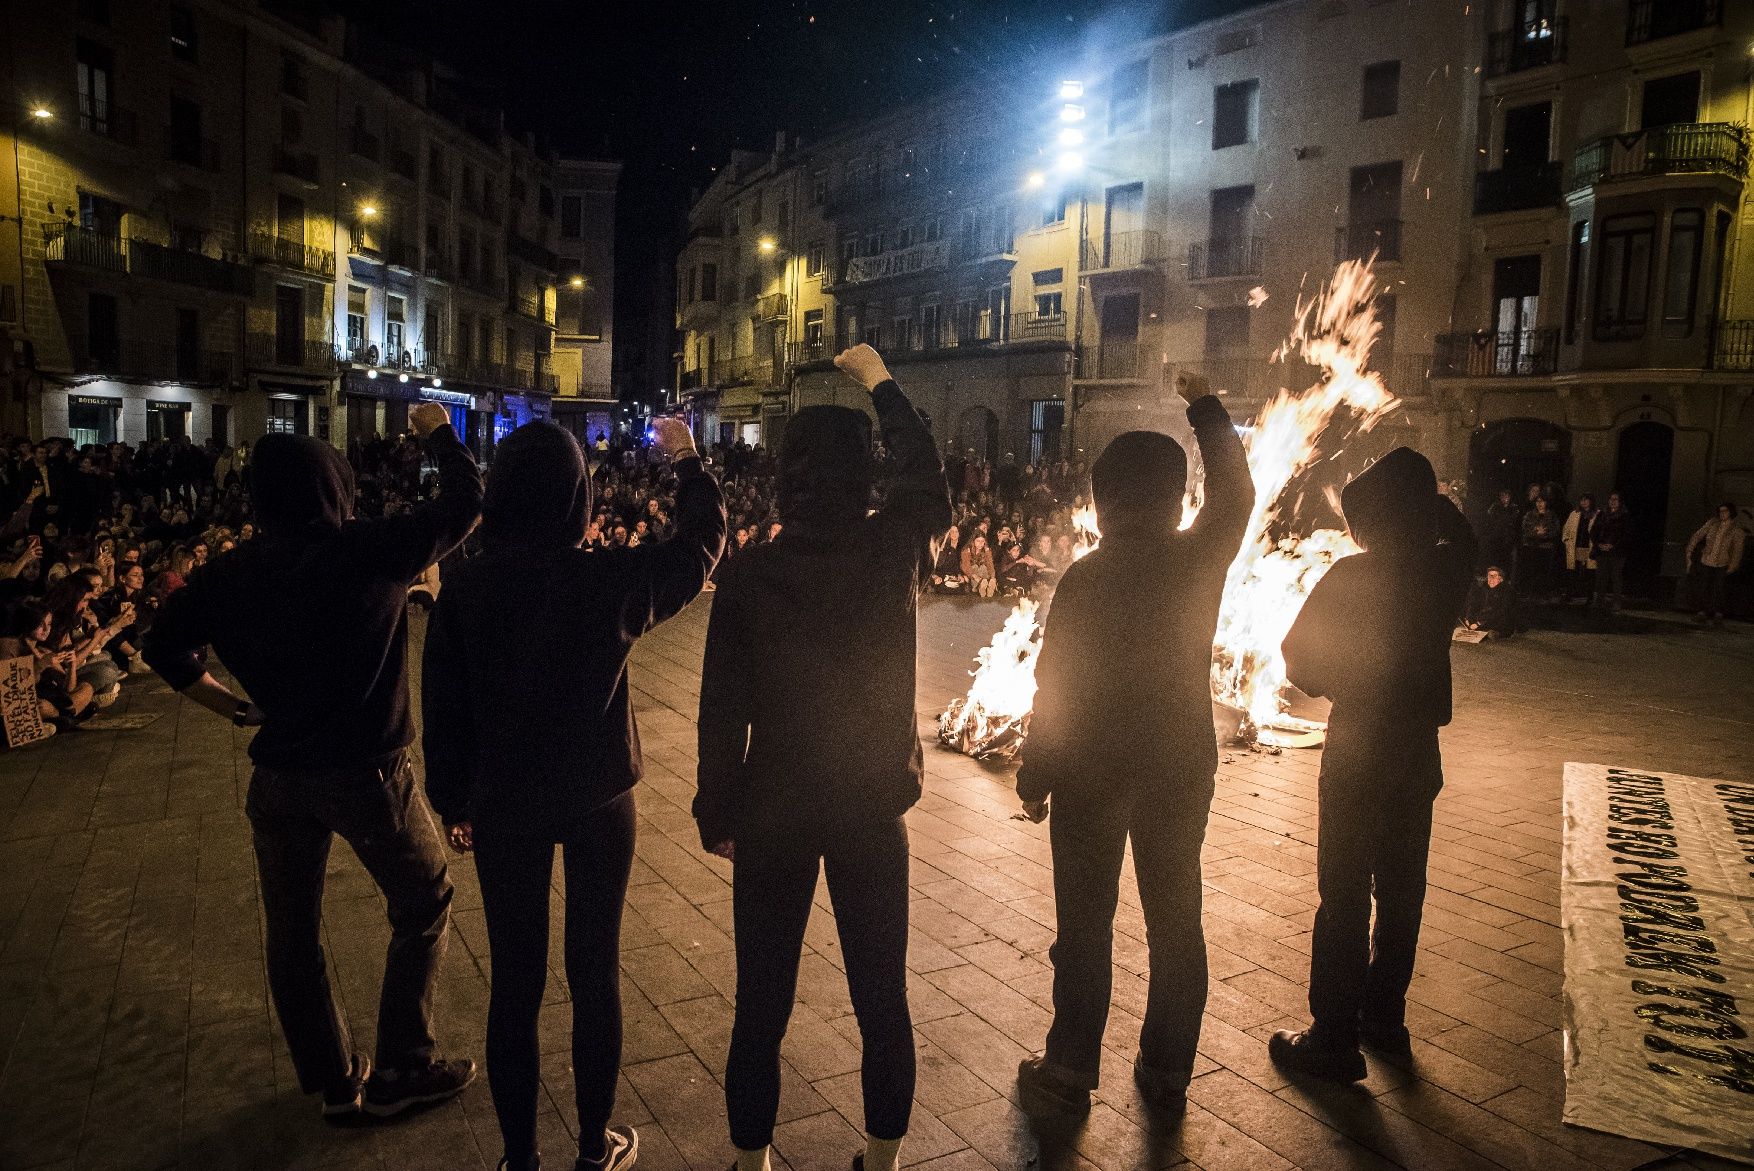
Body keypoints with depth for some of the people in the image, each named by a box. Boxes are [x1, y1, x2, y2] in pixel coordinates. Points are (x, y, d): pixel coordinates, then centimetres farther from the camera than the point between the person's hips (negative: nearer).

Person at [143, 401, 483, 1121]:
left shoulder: (231, 572, -2)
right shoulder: (370, 549, -15)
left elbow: (164, 643, 7)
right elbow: (465, 502, -8)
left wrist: (222, 700, 15)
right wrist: (439, 432, 7)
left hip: (278, 777, 5)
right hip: (366, 773, -4)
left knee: (292, 932, 18)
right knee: (423, 905, 16)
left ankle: (333, 1082, 32)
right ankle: (401, 1071, 21)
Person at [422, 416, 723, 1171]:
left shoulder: (464, 590, -10)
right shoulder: (612, 580, -15)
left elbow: (442, 707, -2)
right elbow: (702, 546, 3)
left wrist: (454, 803, 12)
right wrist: (686, 461, 18)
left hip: (503, 805, 1)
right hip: (598, 798, -1)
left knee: (514, 981, 13)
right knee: (595, 971, 13)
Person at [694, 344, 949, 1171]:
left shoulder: (749, 575, -13)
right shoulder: (895, 550, -11)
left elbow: (722, 709, -9)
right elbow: (926, 476, 10)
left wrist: (717, 814, 4)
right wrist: (880, 383, 22)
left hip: (773, 813, -1)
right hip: (874, 805, 1)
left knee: (761, 1007, 14)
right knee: (882, 1002, 16)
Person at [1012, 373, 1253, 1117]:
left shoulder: (1088, 576, -15)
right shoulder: (1201, 559, -6)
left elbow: (1054, 685, -13)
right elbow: (1235, 494, 14)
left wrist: (1034, 778, -3)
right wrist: (1205, 408, 26)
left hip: (1092, 769, -3)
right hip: (1181, 767, 4)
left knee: (1085, 925, 7)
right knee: (1176, 921, 15)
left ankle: (1070, 1075, 18)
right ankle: (1167, 1075, 27)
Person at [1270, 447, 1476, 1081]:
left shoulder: (1351, 576, -18)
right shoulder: (1446, 569, -3)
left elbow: (1298, 660, -10)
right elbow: (1458, 533, 23)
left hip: (1357, 756, -6)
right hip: (1419, 753, 6)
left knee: (1343, 899, 1)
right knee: (1400, 892, 16)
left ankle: (1334, 1039, 9)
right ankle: (1384, 1018, 30)